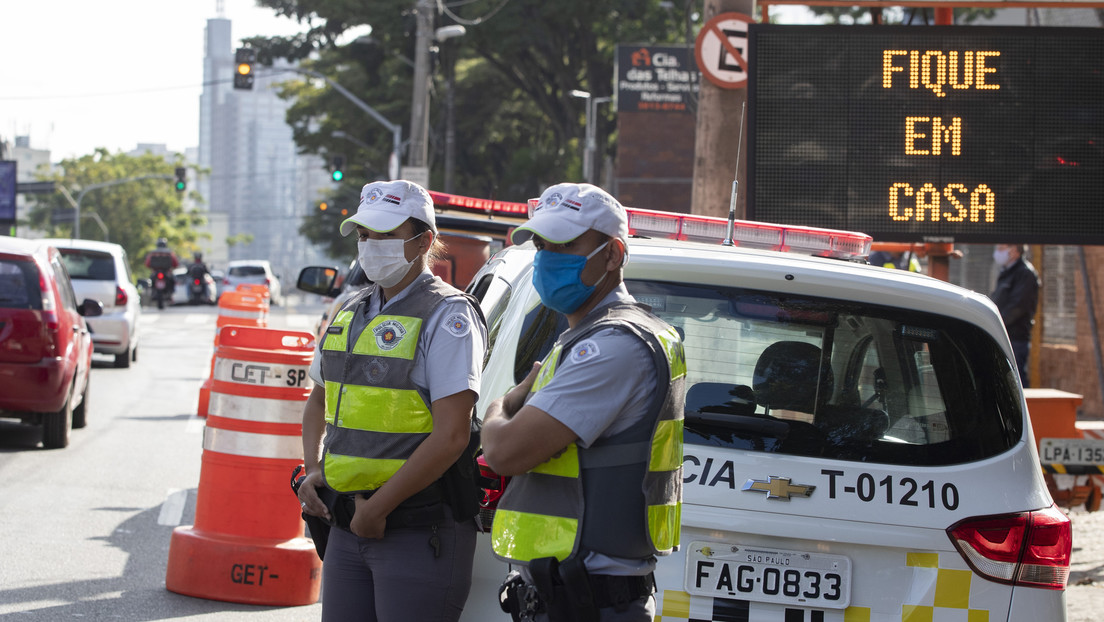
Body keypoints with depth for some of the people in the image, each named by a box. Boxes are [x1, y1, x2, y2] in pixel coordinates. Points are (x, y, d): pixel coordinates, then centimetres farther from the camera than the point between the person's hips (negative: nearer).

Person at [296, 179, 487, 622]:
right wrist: (313, 470, 10)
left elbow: (450, 436, -18)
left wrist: (378, 507, -15)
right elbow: (319, 401, 29)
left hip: (420, 533, -7)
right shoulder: (350, 315, 13)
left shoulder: (447, 318, -10)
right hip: (348, 526, 7)